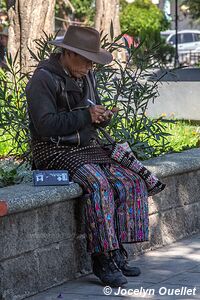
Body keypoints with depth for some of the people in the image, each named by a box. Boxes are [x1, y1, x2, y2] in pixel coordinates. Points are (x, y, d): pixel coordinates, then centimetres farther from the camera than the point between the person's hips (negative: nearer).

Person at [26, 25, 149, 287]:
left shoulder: (86, 76, 13)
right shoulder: (44, 78, -11)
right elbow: (45, 125, -21)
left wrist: (103, 116, -3)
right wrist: (85, 116, -21)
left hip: (88, 147, 8)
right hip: (56, 151, -8)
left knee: (132, 183, -12)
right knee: (99, 184, -32)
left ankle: (117, 252, -9)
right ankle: (103, 258, -25)